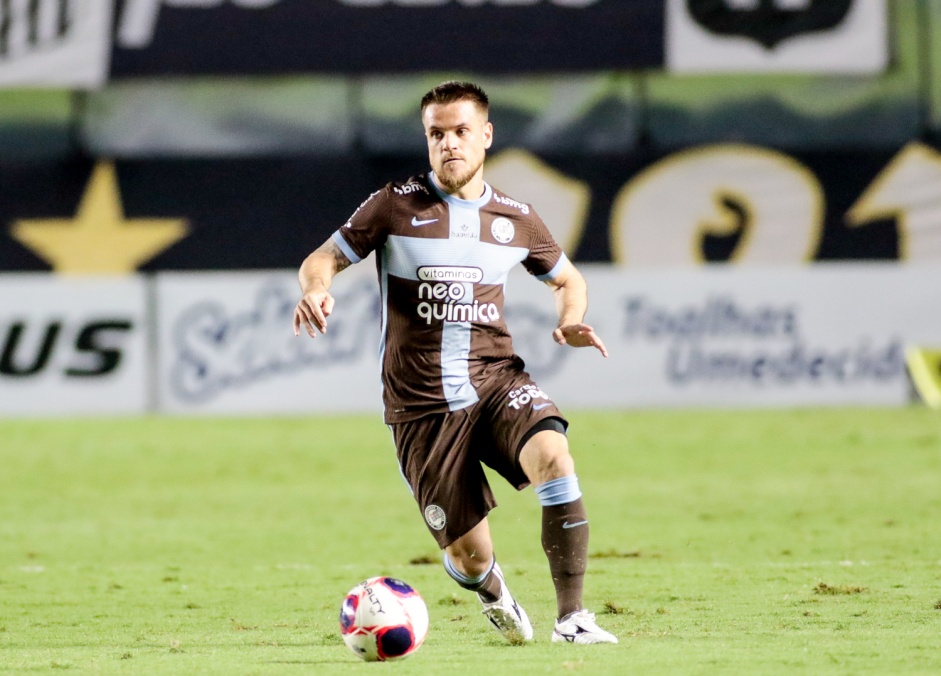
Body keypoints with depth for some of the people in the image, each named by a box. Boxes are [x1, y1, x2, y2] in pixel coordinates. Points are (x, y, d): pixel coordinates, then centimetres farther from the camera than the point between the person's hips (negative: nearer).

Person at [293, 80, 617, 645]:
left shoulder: (516, 219, 7)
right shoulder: (396, 206, -1)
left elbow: (568, 280, 24)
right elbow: (324, 259, 4)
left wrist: (571, 322, 2)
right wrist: (315, 290, -20)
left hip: (495, 380, 2)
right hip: (421, 404, -2)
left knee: (554, 457, -32)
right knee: (470, 557, -5)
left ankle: (571, 617, -23)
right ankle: (495, 595, 37)